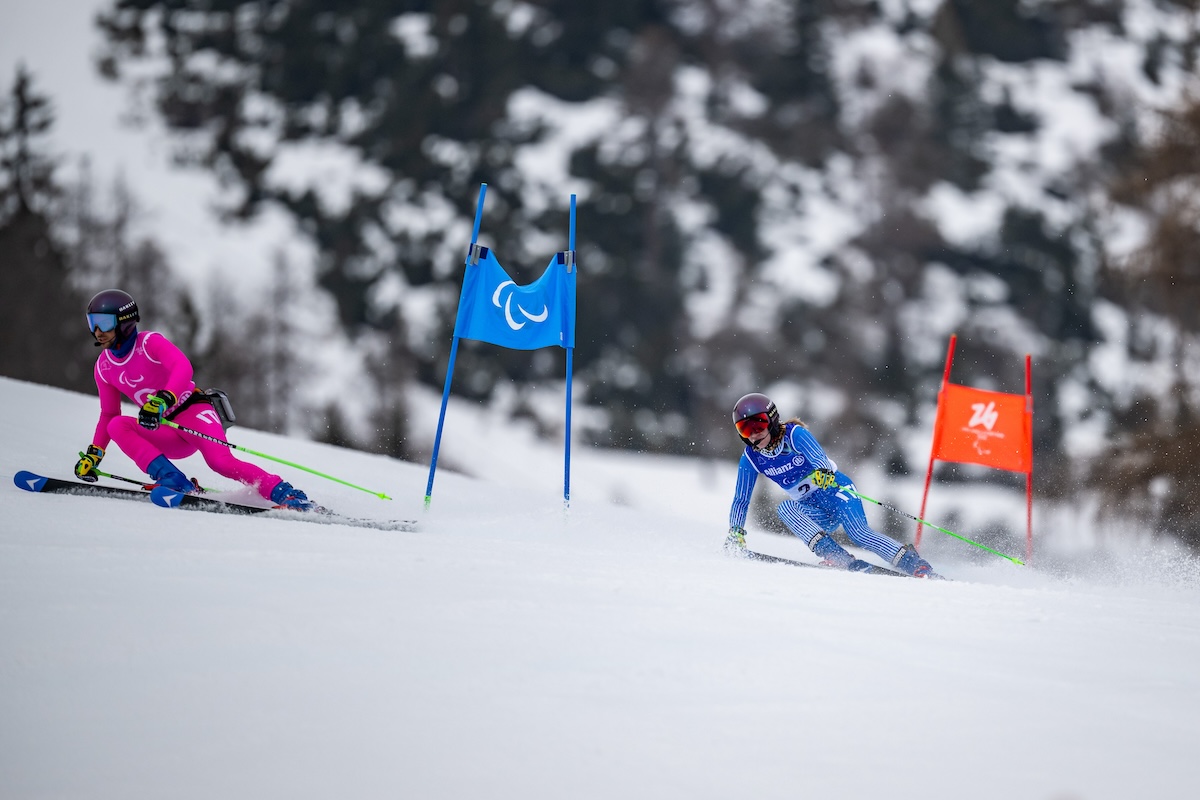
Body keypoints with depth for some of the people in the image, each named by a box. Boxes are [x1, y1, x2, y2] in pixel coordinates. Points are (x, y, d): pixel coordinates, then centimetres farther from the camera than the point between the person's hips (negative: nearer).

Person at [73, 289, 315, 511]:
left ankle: (284, 494, -28)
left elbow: (183, 367, -31)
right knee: (117, 426, -21)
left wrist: (163, 400, -46)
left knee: (220, 461, -31)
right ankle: (173, 481, -31)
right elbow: (109, 414, 19)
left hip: (193, 412, -6)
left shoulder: (150, 342, -12)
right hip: (166, 434, 6)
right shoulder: (103, 368, 6)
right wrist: (93, 454, 11)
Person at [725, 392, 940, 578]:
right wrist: (735, 533, -2)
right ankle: (838, 557, -38)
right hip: (814, 513, 4)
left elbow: (819, 458, -33)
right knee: (784, 508, -27)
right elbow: (741, 499, 5)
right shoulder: (750, 459, -4)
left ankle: (916, 565, -27)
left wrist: (823, 473, -55)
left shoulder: (794, 434, -17)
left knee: (859, 533, -29)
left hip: (836, 489, -4)